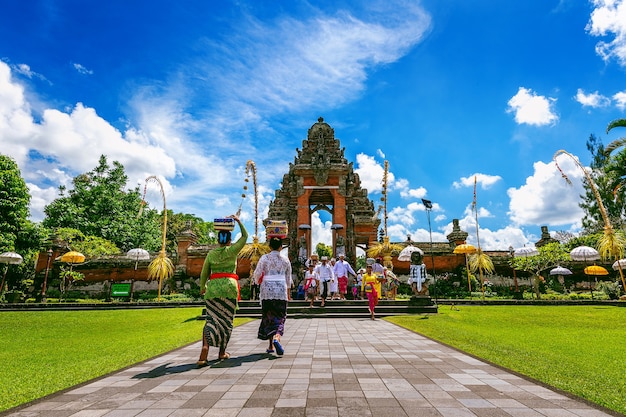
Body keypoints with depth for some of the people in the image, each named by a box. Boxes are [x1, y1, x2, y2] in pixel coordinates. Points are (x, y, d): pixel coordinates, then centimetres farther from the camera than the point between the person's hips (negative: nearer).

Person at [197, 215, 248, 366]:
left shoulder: (211, 253, 7)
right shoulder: (232, 251, 0)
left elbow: (204, 273, 11)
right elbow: (245, 236, 11)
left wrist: (202, 287, 25)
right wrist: (238, 221, 15)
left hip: (213, 287, 2)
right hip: (229, 287, -2)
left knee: (212, 319, 1)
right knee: (227, 320, 10)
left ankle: (205, 349, -19)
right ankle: (222, 352, 20)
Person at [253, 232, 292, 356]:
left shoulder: (264, 258, -2)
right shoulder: (285, 260, 4)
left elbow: (257, 274, -3)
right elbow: (288, 279, 11)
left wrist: (259, 282, 19)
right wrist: (288, 293, 22)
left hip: (267, 291, 0)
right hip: (281, 291, 0)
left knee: (268, 317, 11)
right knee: (280, 317, 4)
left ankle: (271, 346, 16)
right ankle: (276, 338, -23)